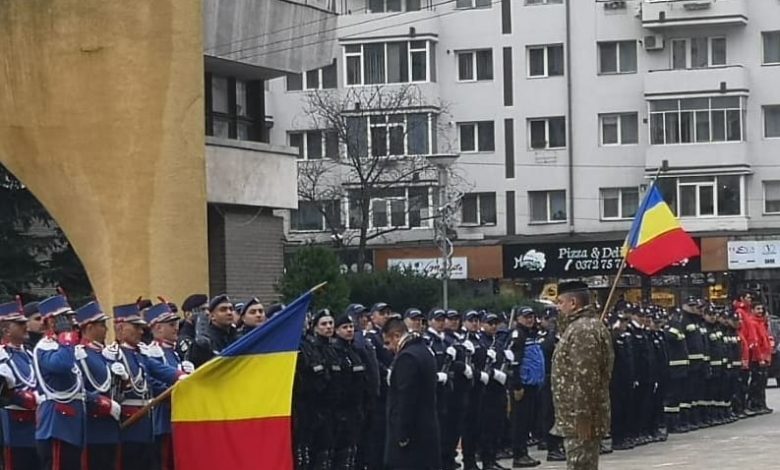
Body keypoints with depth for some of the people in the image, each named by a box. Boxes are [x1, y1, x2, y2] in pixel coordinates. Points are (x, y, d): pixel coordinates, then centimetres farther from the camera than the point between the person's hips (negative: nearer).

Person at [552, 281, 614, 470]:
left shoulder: (582, 330, -17)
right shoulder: (589, 325, 18)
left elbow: (585, 378, -24)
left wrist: (582, 417, -24)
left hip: (579, 420, -11)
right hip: (582, 417, 11)